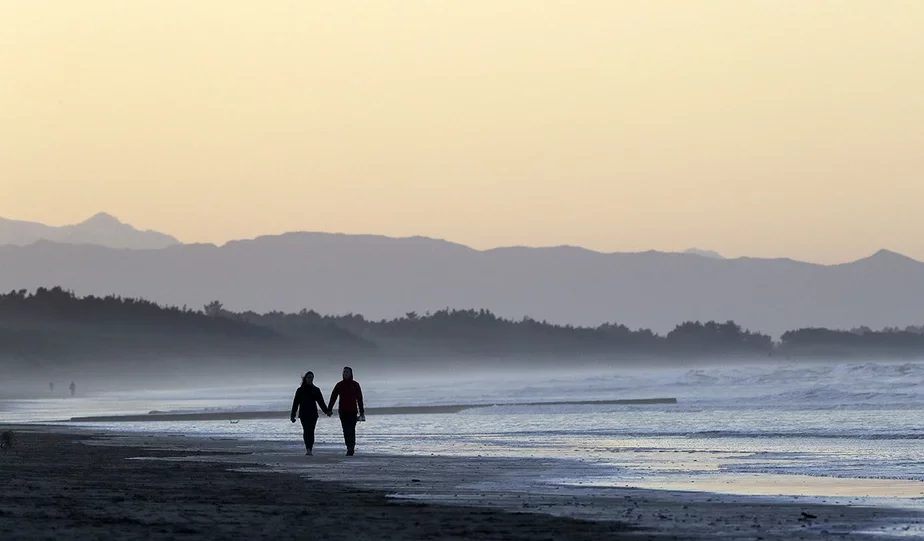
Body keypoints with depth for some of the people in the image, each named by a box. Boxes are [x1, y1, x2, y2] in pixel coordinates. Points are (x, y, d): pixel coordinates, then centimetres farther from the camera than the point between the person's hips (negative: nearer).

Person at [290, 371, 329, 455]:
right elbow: (295, 403, 7)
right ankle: (308, 449, -15)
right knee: (306, 431, -13)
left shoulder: (316, 390, 10)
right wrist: (293, 415, 4)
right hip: (303, 414, -1)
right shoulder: (300, 390, 7)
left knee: (311, 431, -3)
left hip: (313, 414, 1)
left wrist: (326, 411, -4)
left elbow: (321, 402, 8)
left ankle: (309, 450, 0)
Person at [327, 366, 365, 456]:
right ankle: (349, 448, 13)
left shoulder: (355, 385, 5)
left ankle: (351, 449, -14)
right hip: (343, 411, 2)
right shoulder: (339, 385, 8)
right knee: (346, 431, 4)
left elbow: (359, 399, 6)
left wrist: (361, 412, 4)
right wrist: (329, 409, -4)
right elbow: (333, 397, 5)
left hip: (353, 411, -2)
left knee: (351, 431, -11)